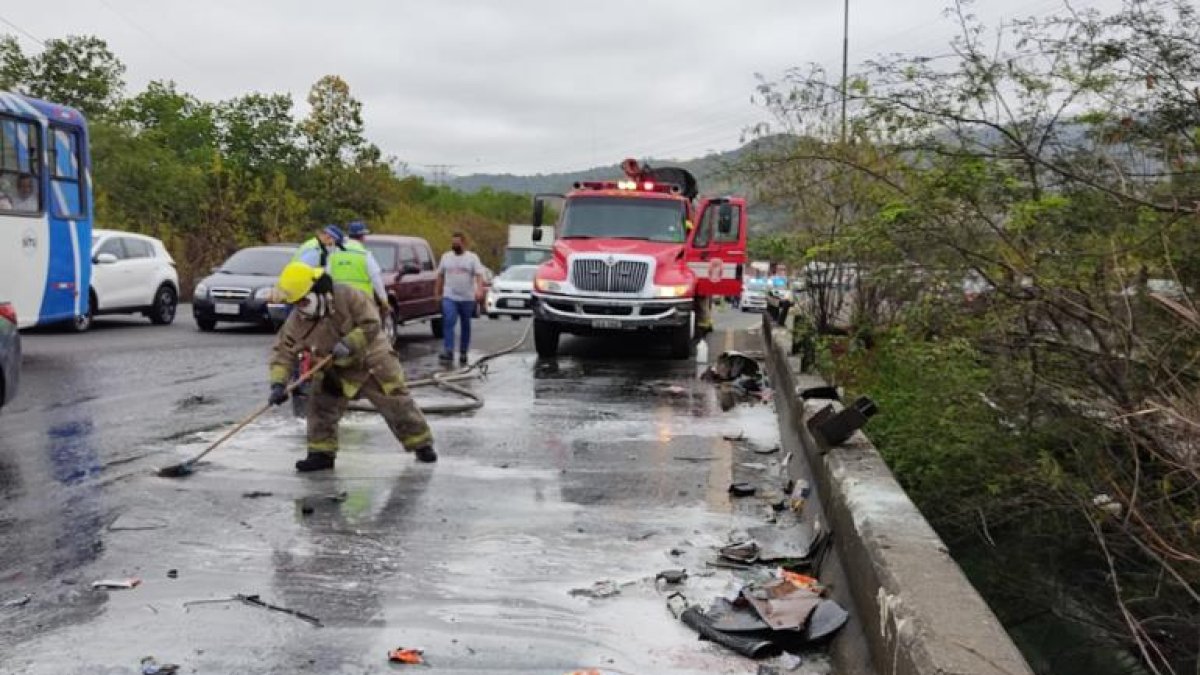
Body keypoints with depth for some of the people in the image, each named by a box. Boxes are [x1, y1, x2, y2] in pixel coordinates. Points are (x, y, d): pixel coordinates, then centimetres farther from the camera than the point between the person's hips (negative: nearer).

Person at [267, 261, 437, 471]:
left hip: (373, 361, -4)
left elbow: (371, 324, -24)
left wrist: (349, 344, -35)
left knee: (397, 403, 0)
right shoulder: (296, 321, -13)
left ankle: (422, 445, 15)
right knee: (321, 405, -8)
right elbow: (282, 351, -11)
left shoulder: (346, 296, -26)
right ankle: (322, 453, 7)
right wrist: (278, 383, -22)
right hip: (335, 369, 4)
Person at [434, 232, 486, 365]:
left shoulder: (472, 258, 0)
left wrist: (478, 289, -25)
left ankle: (463, 353, 17)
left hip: (467, 298, -1)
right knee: (448, 323, -15)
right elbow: (440, 275, 16)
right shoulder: (446, 256, 11)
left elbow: (479, 275, -10)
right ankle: (448, 351, -21)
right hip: (449, 297, 1)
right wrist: (438, 291, 13)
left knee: (466, 326, 7)